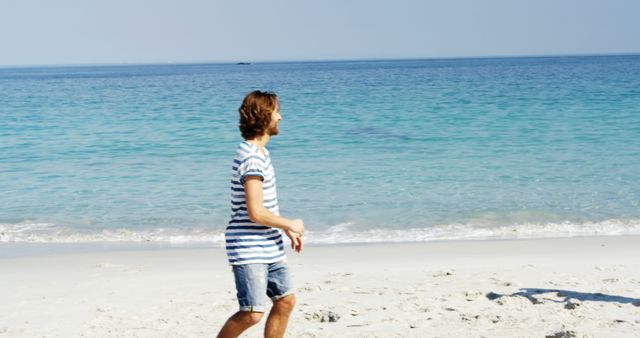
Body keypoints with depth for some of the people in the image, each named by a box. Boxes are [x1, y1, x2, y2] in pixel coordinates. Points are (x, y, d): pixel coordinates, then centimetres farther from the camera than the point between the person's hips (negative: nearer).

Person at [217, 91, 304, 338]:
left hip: (269, 247, 10)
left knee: (286, 301, 12)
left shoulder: (259, 152, 13)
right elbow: (255, 212, -24)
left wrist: (287, 229, 18)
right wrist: (290, 224, -10)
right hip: (248, 250, -10)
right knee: (252, 313, -12)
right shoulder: (252, 158, -20)